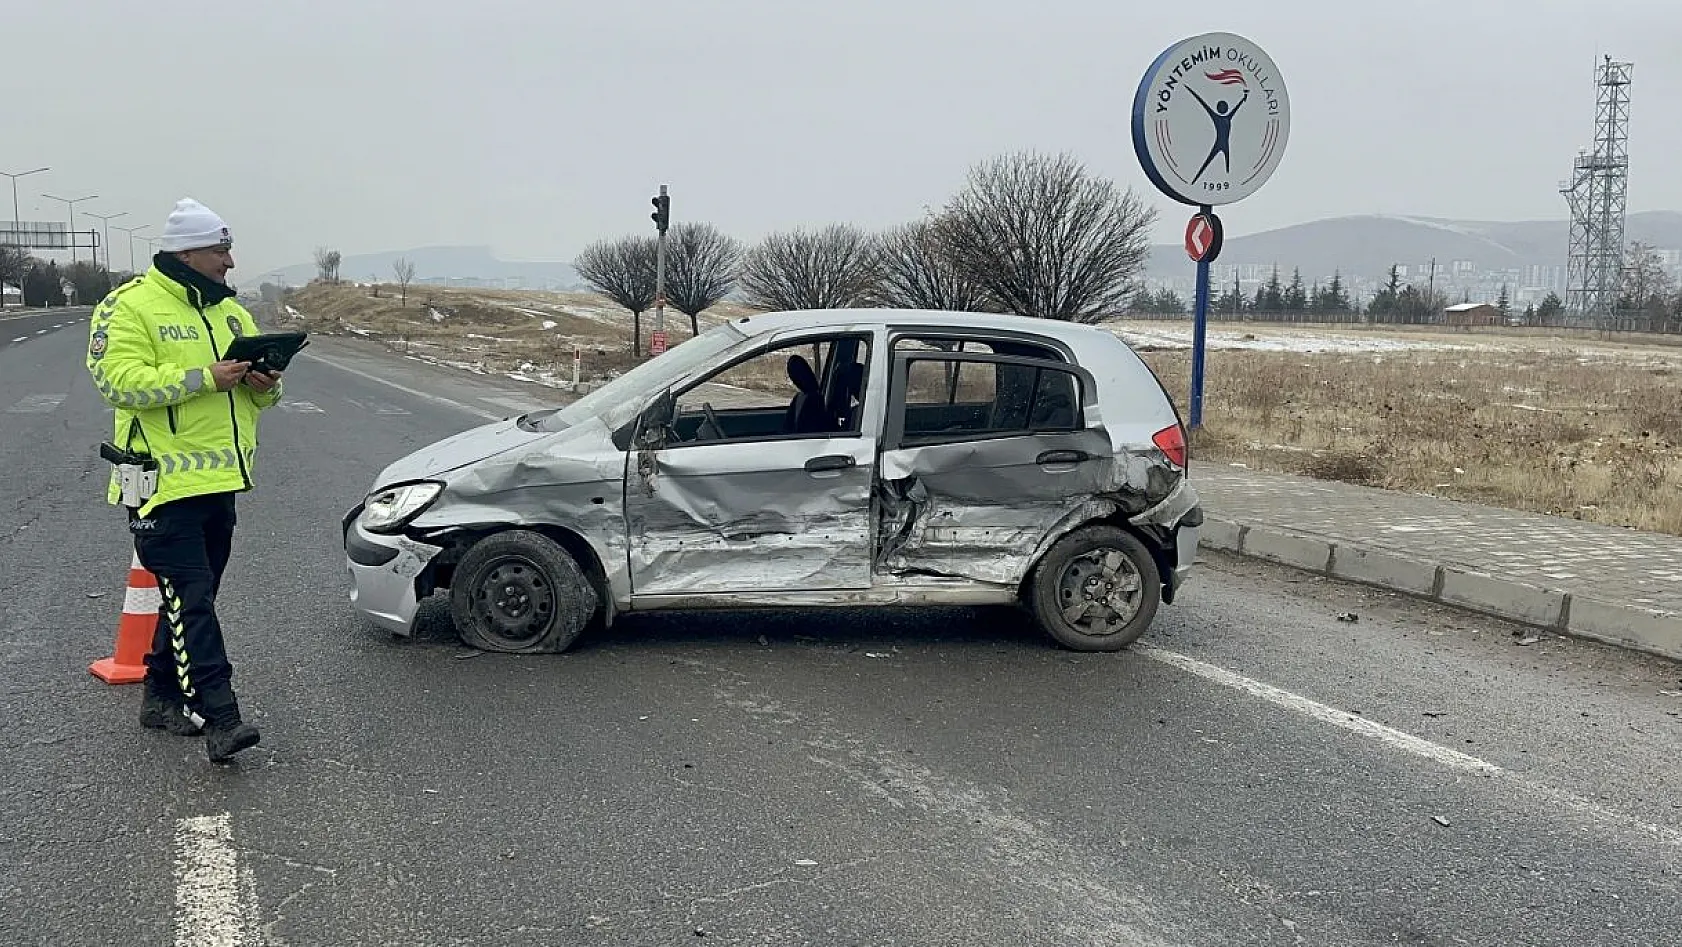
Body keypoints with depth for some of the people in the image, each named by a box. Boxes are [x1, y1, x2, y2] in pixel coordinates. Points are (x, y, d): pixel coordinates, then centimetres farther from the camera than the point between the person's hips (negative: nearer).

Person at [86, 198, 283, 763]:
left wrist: (264, 385, -4)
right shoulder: (130, 307, -8)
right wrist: (204, 378, -25)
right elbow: (119, 380, -21)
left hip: (219, 480, 8)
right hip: (165, 482, -8)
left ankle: (161, 696, 29)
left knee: (189, 597, 15)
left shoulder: (229, 311, 16)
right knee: (191, 600, -11)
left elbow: (258, 389, 20)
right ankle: (220, 721, -14)